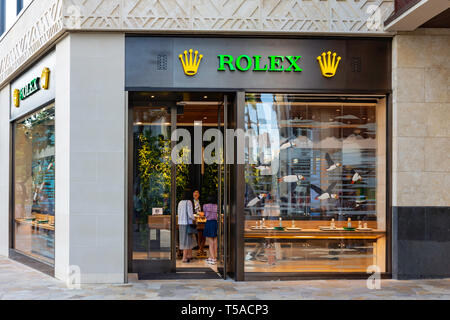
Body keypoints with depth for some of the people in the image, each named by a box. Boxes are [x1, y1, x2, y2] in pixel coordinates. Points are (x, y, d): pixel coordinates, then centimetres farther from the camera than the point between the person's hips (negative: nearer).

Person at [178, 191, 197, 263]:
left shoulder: (180, 203, 10)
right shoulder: (189, 202, -12)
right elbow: (190, 214, -17)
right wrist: (194, 219, 4)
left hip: (181, 223, 7)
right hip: (187, 224, -7)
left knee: (190, 239, 18)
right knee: (187, 241, -1)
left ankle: (189, 255, 24)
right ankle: (184, 258, -1)